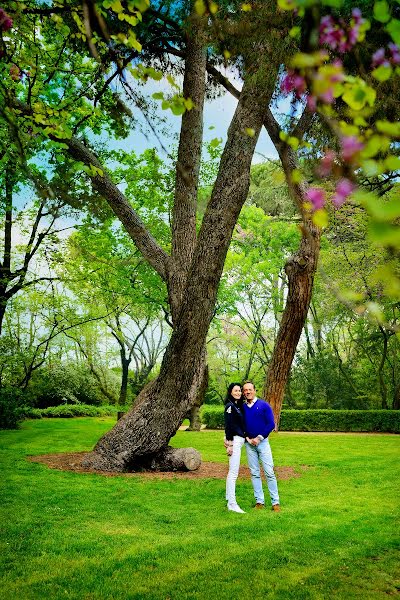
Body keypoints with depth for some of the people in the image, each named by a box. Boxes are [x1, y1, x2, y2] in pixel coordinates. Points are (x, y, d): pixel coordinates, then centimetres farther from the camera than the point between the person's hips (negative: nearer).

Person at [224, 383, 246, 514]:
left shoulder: (238, 405, 16)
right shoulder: (230, 406, -11)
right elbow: (228, 425, -16)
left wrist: (246, 437, 14)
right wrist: (229, 444, -18)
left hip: (240, 440, 10)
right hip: (234, 440, -10)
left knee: (232, 472, 14)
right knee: (233, 472, -8)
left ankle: (229, 499, 22)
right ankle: (232, 504, -4)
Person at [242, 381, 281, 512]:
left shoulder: (264, 405, -4)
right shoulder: (242, 407, 4)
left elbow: (271, 424, -7)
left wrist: (259, 438, -10)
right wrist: (247, 438, -5)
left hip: (262, 441, -3)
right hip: (249, 443, 3)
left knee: (269, 472, -5)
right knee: (254, 473, 7)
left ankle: (275, 502, 2)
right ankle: (259, 501, 15)